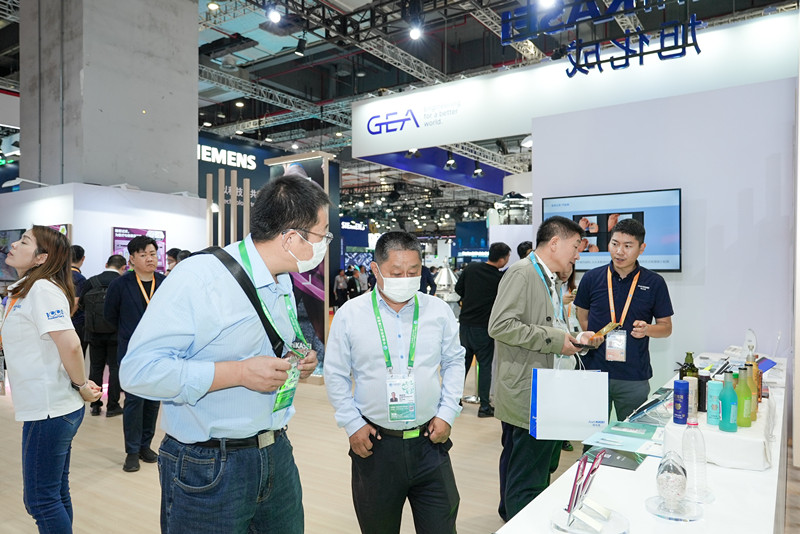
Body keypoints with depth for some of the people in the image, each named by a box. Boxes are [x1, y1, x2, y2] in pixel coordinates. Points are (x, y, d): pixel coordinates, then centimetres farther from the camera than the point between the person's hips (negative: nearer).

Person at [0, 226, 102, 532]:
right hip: (47, 406, 9)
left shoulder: (42, 289, -16)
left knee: (41, 500, 2)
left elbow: (69, 344, -26)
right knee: (55, 494, 18)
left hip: (50, 409, -9)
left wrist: (81, 386, -13)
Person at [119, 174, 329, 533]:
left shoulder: (283, 282, 9)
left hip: (277, 454, 8)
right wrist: (239, 373, -27)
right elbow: (138, 370, -23)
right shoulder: (199, 276, -19)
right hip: (209, 468, -7)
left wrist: (296, 362, 0)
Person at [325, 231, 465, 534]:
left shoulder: (439, 311, 0)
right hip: (375, 445, -1)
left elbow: (454, 362, 10)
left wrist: (447, 413, 2)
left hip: (430, 442, 1)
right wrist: (352, 424, -3)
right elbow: (336, 375, 2)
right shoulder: (350, 314, -5)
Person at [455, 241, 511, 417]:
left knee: (463, 362, 17)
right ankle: (484, 406, 9)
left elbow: (458, 288, 9)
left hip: (465, 322, 5)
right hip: (483, 327, -5)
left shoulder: (471, 268, -1)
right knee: (485, 365, 5)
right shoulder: (500, 278, -14)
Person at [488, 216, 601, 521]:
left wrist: (573, 339, 6)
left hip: (536, 393, 10)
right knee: (528, 484, -2)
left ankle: (510, 513, 40)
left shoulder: (552, 282, 16)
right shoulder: (521, 273, -16)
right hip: (526, 396, -10)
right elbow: (500, 326, -25)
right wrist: (554, 339, -20)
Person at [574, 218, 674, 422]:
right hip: (594, 372, 1)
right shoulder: (592, 278, 3)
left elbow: (666, 327, 7)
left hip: (634, 377, 0)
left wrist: (646, 329, -13)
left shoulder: (654, 283, 1)